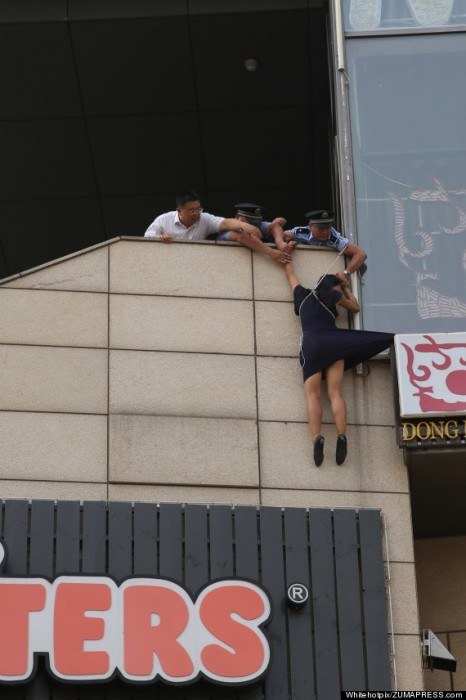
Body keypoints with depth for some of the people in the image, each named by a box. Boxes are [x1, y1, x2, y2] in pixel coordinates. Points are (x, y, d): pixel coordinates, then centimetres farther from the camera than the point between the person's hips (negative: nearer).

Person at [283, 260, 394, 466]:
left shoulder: (303, 295, 27)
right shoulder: (333, 295, 20)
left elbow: (290, 273, 45)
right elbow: (355, 307, 36)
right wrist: (346, 288, 47)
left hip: (310, 346, 1)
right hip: (332, 342, -1)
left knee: (312, 395, -8)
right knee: (335, 393, -8)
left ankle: (317, 438, -31)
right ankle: (341, 436, -30)